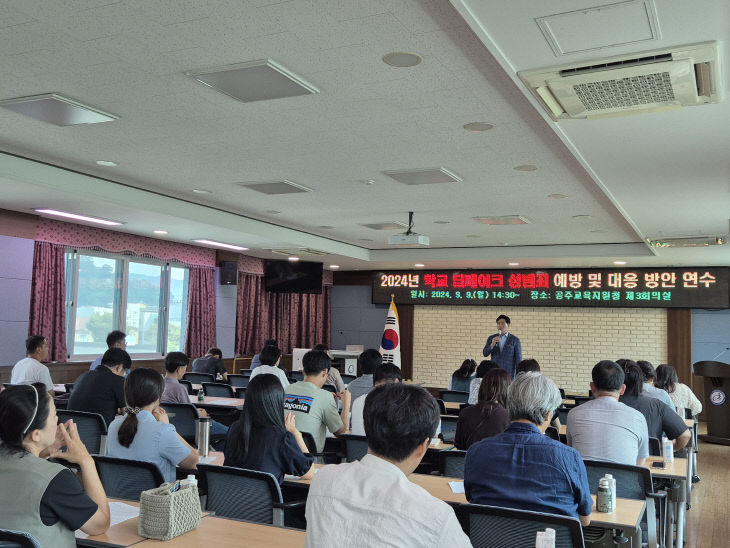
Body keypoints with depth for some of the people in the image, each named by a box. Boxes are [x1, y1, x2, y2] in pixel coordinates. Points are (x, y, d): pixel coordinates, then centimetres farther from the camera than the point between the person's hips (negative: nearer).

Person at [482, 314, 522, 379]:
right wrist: (492, 345, -14)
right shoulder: (491, 338, 10)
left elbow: (518, 360, 2)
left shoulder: (515, 340, 1)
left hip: (509, 374, -2)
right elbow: (485, 354, 4)